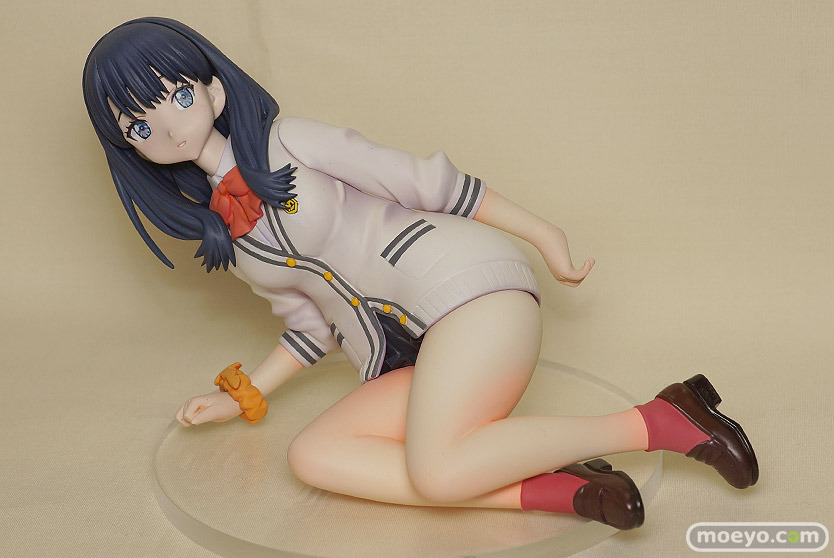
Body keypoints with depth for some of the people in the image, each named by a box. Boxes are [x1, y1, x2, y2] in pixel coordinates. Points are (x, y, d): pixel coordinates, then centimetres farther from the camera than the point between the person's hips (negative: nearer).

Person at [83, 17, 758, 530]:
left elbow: (423, 181, -1)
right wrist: (243, 395, 18)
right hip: (414, 362, 7)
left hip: (465, 284, -7)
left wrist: (544, 233, 2)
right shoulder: (220, 231, 19)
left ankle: (660, 419, -13)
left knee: (436, 469, -27)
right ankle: (556, 487, -20)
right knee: (312, 457, -15)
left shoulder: (286, 142, 1)